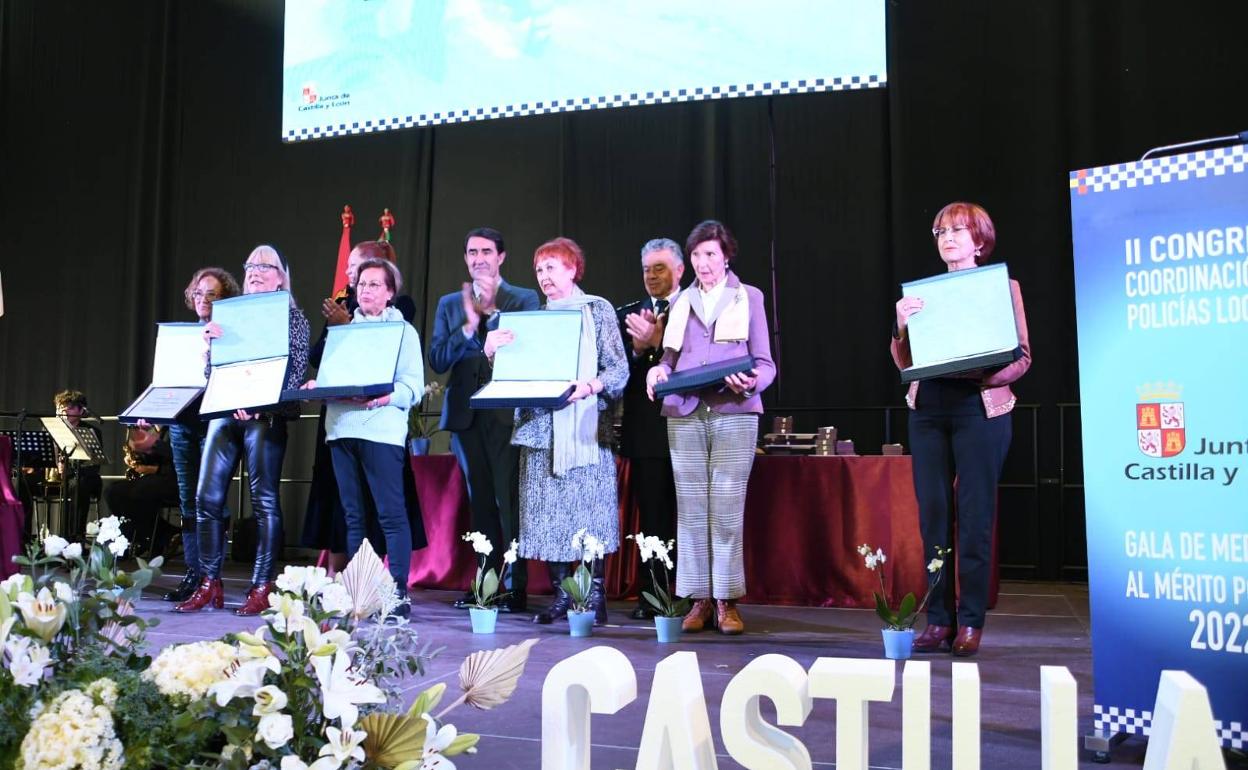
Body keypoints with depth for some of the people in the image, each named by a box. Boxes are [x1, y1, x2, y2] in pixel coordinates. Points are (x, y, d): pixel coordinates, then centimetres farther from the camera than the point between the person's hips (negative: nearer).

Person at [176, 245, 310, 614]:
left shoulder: (291, 315, 3)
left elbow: (297, 369, -6)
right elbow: (212, 367, 18)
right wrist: (209, 341, -4)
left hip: (266, 417, -5)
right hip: (224, 411, 6)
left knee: (264, 499, -4)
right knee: (208, 496, 2)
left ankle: (262, 588, 2)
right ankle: (209, 585, 11)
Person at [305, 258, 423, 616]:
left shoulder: (404, 331, 5)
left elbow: (413, 388, -5)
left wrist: (382, 397, -22)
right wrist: (317, 386, -1)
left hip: (382, 430, -5)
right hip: (341, 428, 6)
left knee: (391, 513, -8)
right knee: (354, 515, 9)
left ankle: (398, 592, -6)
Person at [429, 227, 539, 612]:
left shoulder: (525, 299, 6)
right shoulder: (449, 304, 16)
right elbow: (437, 361, 5)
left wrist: (492, 311, -12)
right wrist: (468, 326, -8)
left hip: (507, 412, -4)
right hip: (465, 413, 4)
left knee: (508, 498, -6)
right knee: (480, 499, 9)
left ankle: (516, 587, 0)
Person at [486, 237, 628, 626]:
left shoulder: (599, 310, 5)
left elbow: (619, 367, -3)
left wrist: (590, 386, -20)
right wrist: (492, 350, -7)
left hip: (586, 426, -3)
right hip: (540, 428, 4)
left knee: (589, 510, -6)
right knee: (547, 514, 1)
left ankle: (595, 596, 2)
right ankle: (560, 595, 9)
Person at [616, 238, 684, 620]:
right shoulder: (628, 314, 14)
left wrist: (657, 343, -18)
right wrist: (638, 349, -12)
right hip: (645, 429, 4)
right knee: (651, 516, 8)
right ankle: (651, 598, 13)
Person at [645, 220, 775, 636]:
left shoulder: (749, 297, 10)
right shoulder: (681, 301, 18)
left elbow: (765, 363, 5)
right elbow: (671, 356, 16)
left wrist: (751, 382, -16)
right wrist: (660, 371, -7)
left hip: (734, 413, -3)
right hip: (684, 413, 3)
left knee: (727, 509, -5)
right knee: (691, 509, 1)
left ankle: (727, 601, 2)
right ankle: (699, 600, 7)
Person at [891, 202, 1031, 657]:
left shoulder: (1002, 285, 5)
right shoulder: (922, 292, 12)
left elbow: (1022, 356, 1)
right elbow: (904, 362, 10)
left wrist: (984, 376, -19)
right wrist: (902, 325, -9)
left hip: (980, 410, -3)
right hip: (928, 410, 3)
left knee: (975, 516, -2)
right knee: (932, 513, 2)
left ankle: (971, 622, 6)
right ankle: (939, 619, 9)